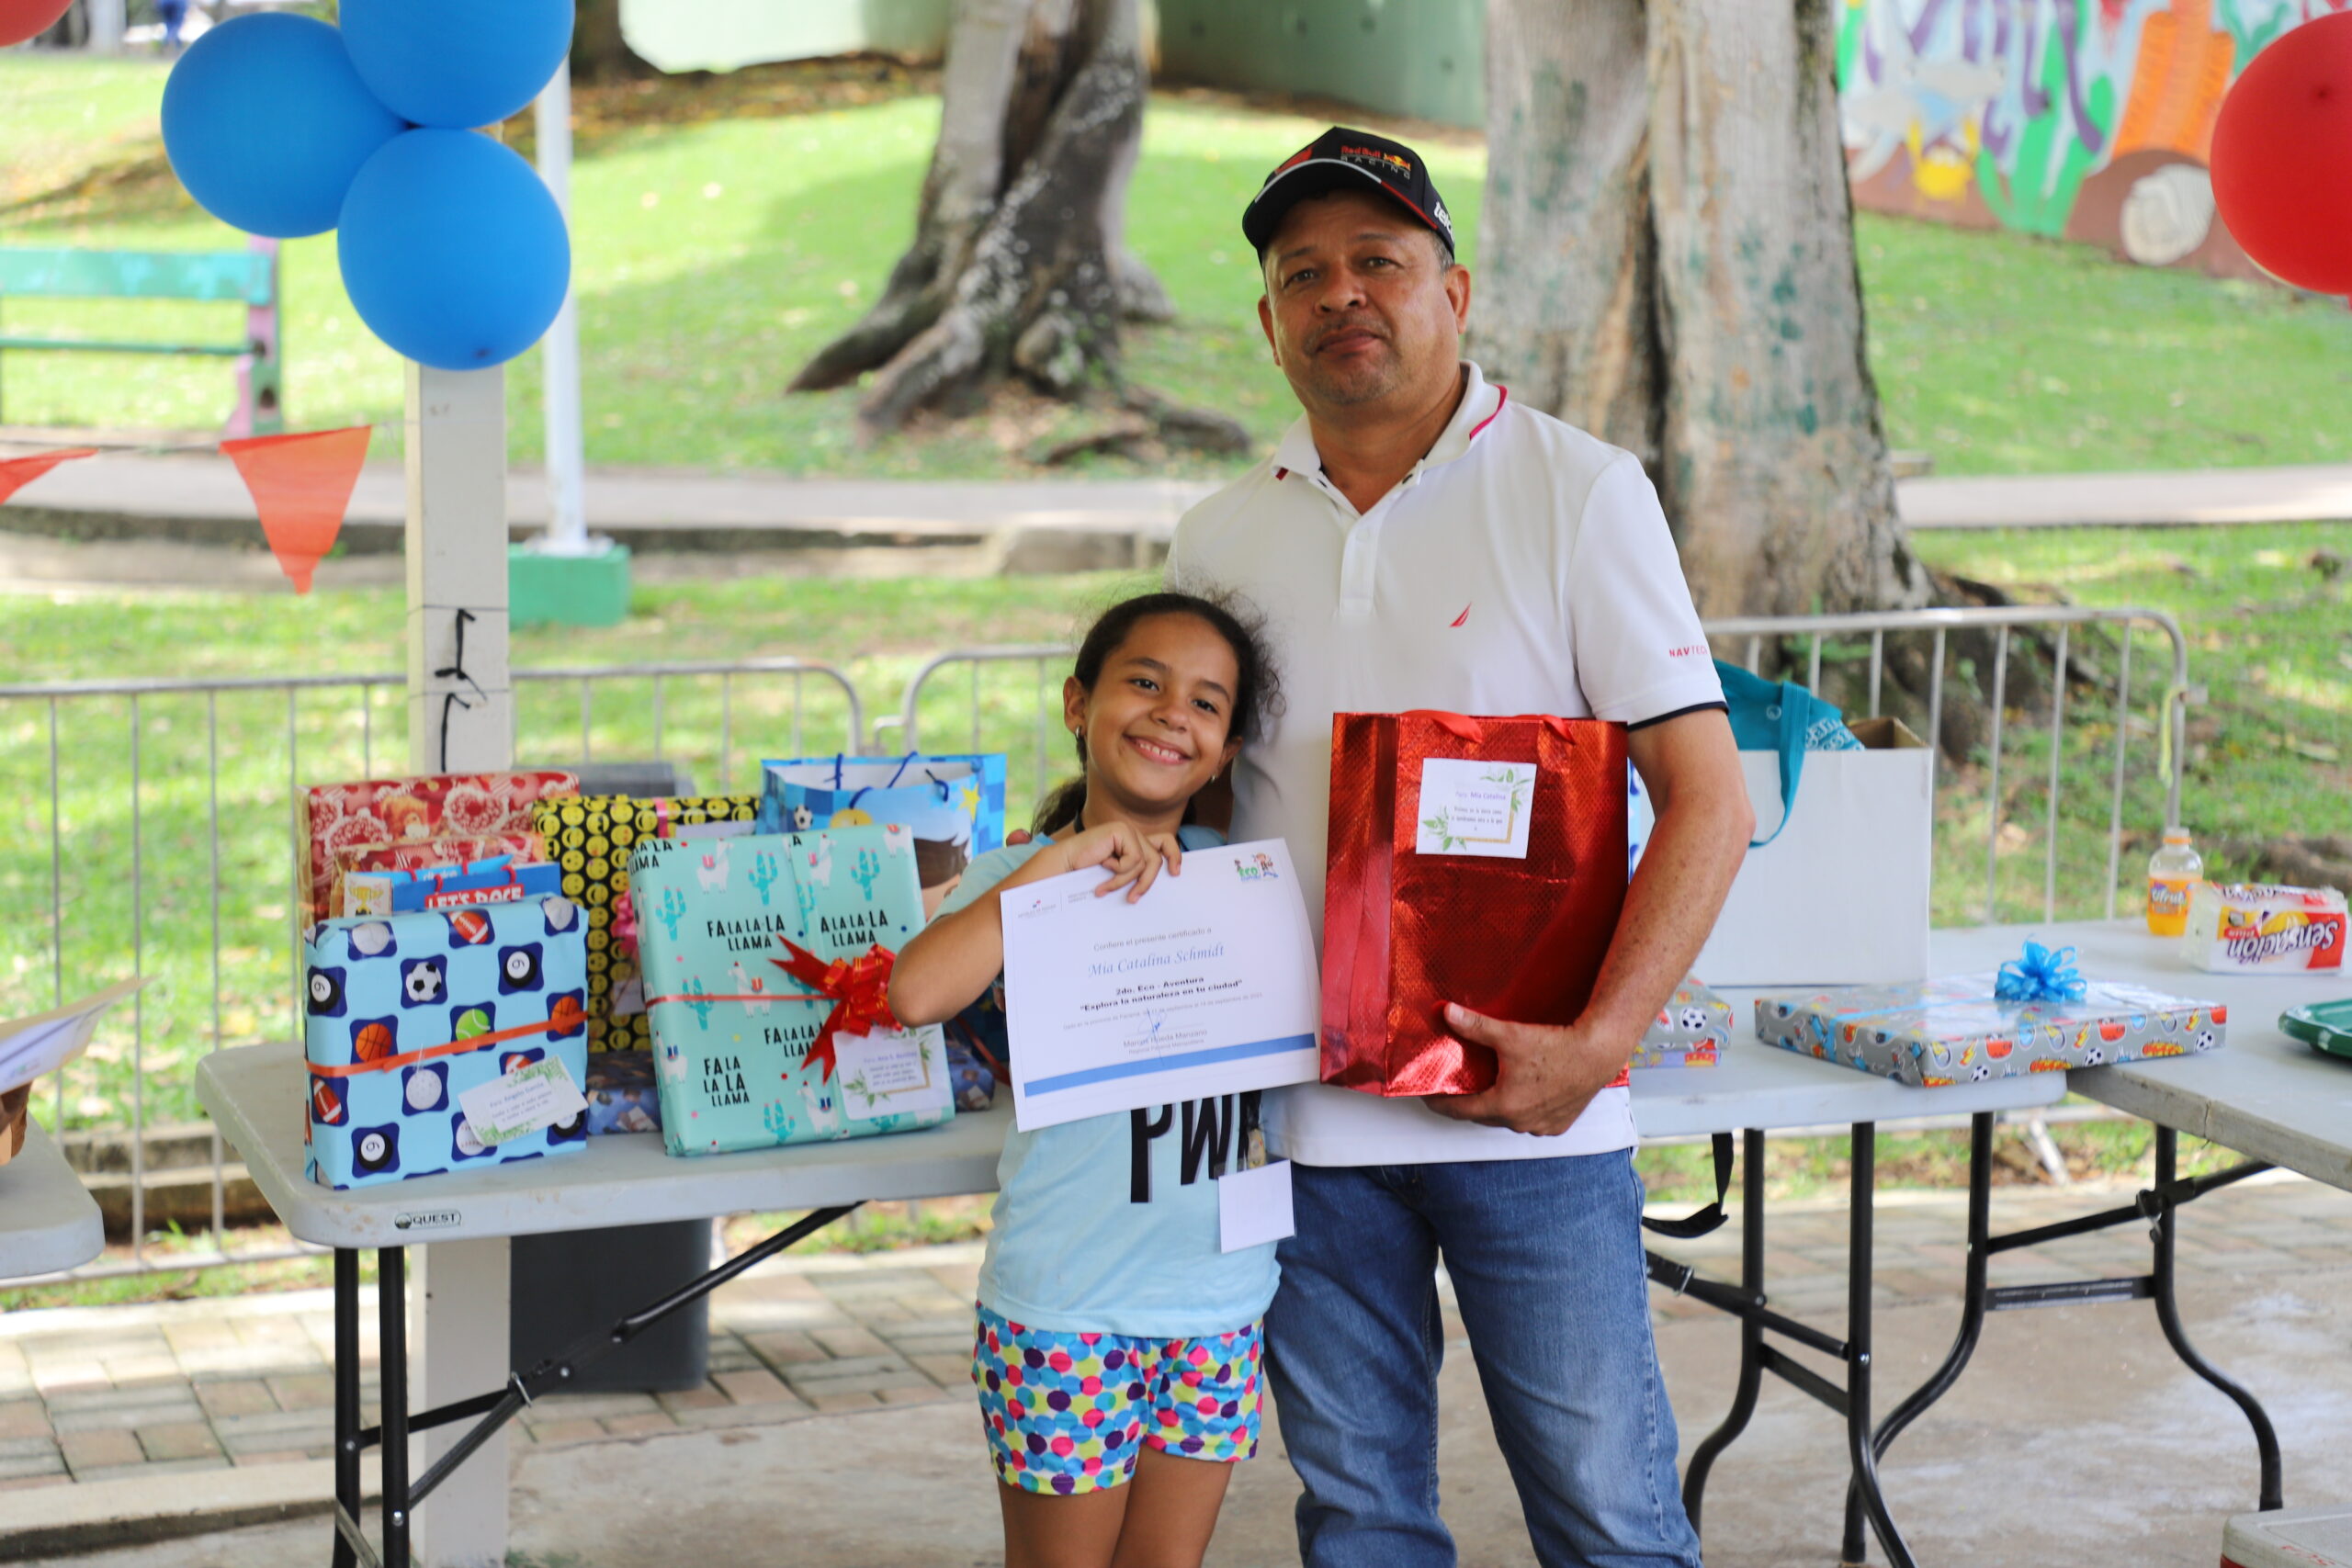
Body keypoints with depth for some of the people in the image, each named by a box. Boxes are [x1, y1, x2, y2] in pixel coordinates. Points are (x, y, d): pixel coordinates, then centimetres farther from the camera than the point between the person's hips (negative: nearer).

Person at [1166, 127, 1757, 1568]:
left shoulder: (1575, 491, -4)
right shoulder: (1222, 540, 9)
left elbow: (1708, 799, -8)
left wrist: (1594, 1045, -18)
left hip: (1527, 1100, -3)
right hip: (1300, 1108, 4)